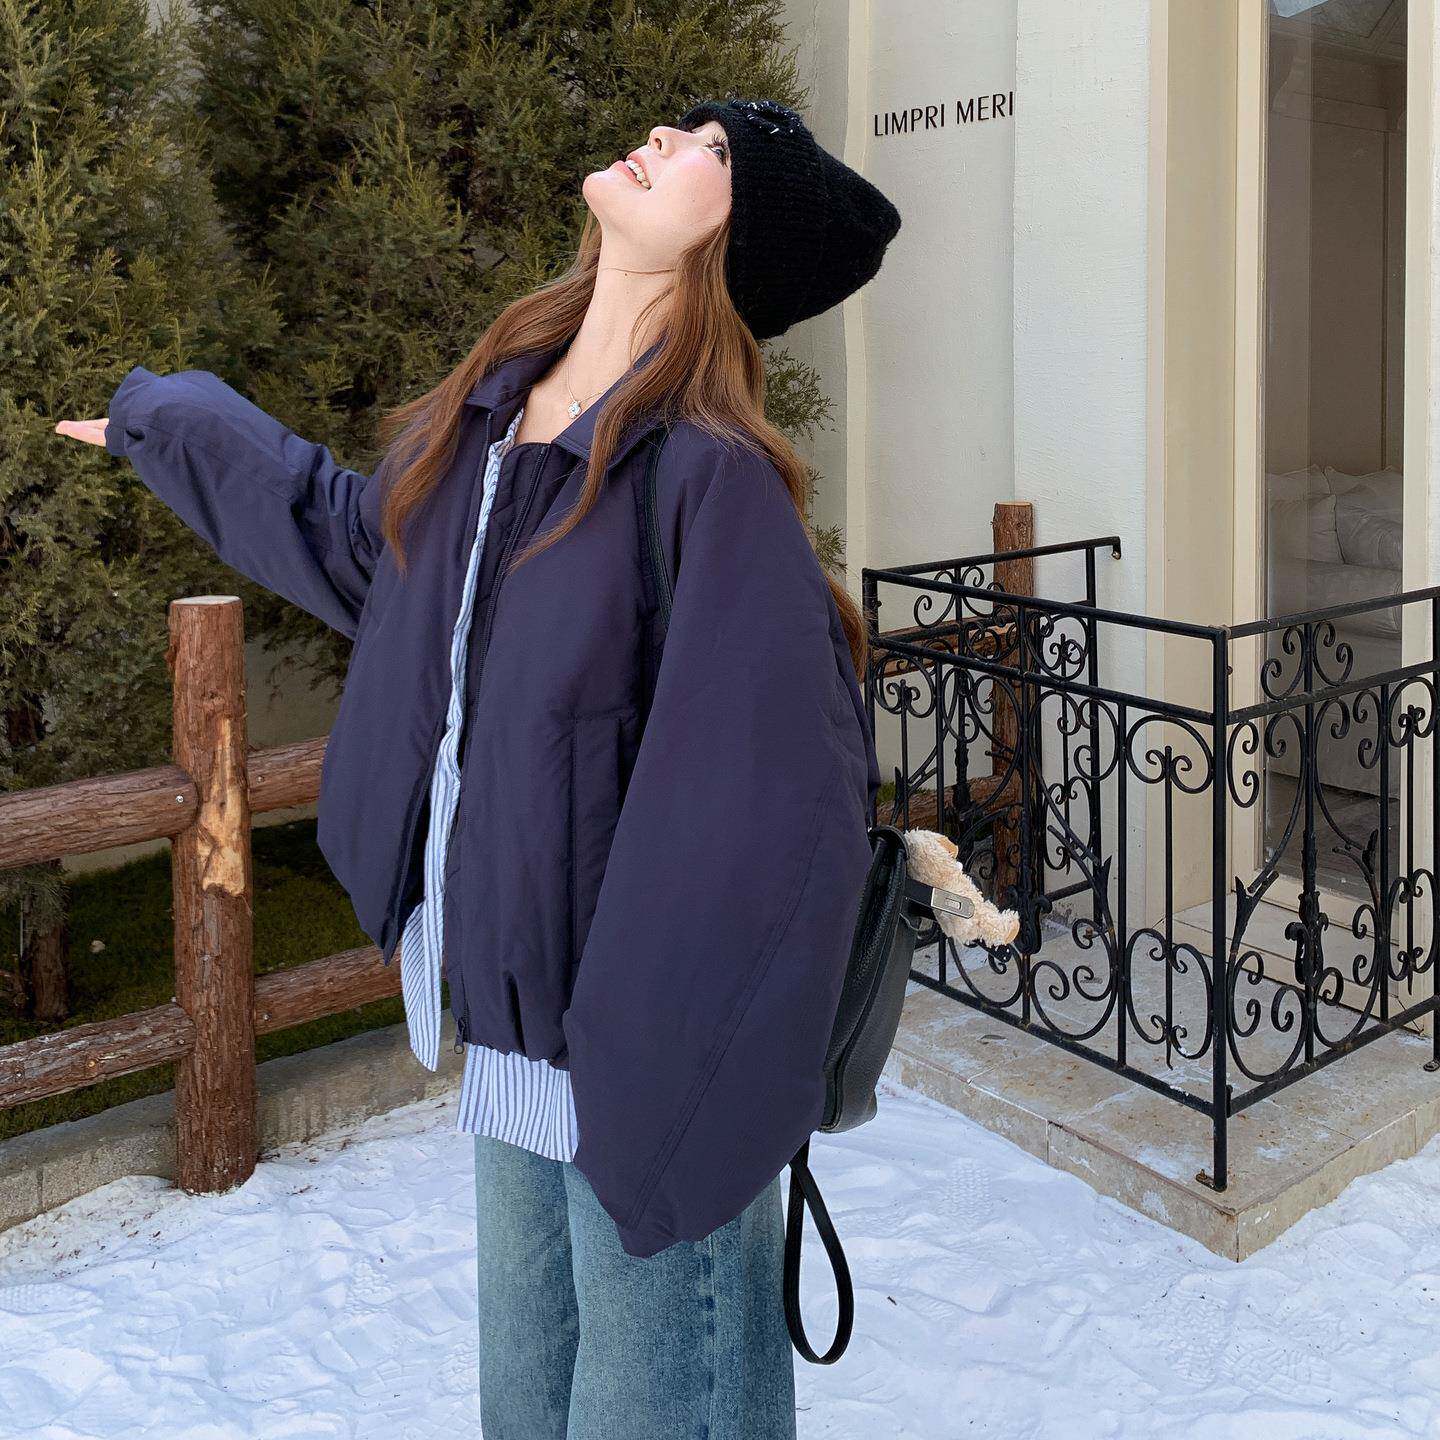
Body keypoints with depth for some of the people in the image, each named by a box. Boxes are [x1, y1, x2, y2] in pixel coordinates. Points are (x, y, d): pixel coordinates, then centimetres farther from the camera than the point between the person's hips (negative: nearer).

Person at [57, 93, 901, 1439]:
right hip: (513, 1034, 7)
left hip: (643, 1061, -7)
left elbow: (783, 808, -23)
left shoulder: (708, 478, -20)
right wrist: (162, 419, 38)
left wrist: (679, 1102, -21)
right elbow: (360, 532, 24)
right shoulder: (493, 413, 4)